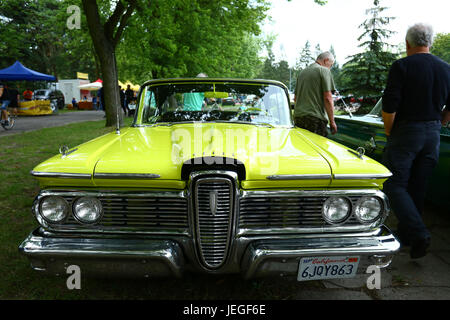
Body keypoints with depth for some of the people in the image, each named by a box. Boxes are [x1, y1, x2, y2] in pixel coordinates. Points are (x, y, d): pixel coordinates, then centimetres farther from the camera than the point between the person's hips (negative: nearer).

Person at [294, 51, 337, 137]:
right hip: (315, 118, -7)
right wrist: (332, 121, -7)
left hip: (297, 117, 7)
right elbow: (327, 98, -10)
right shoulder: (324, 70, -2)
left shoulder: (302, 72, 20)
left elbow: (295, 98, 25)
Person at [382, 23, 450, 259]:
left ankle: (419, 234, -14)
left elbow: (389, 106, -17)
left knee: (395, 185, 0)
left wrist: (388, 131, -3)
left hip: (406, 133, -6)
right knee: (417, 188, 13)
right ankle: (404, 233, 25)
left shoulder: (401, 66, -10)